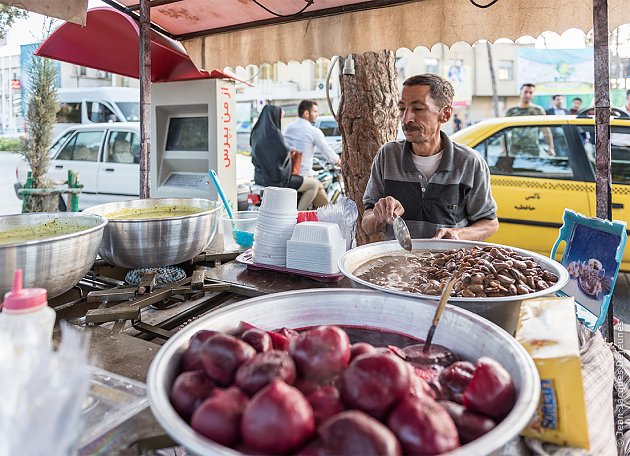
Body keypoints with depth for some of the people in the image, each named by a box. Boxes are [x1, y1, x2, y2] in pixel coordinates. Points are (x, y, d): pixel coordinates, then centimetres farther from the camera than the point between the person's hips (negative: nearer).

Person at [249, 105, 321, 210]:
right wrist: (291, 151, 2)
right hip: (276, 178, -10)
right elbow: (285, 153, -20)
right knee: (314, 184, 2)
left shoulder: (256, 133, 5)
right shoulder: (274, 133, -21)